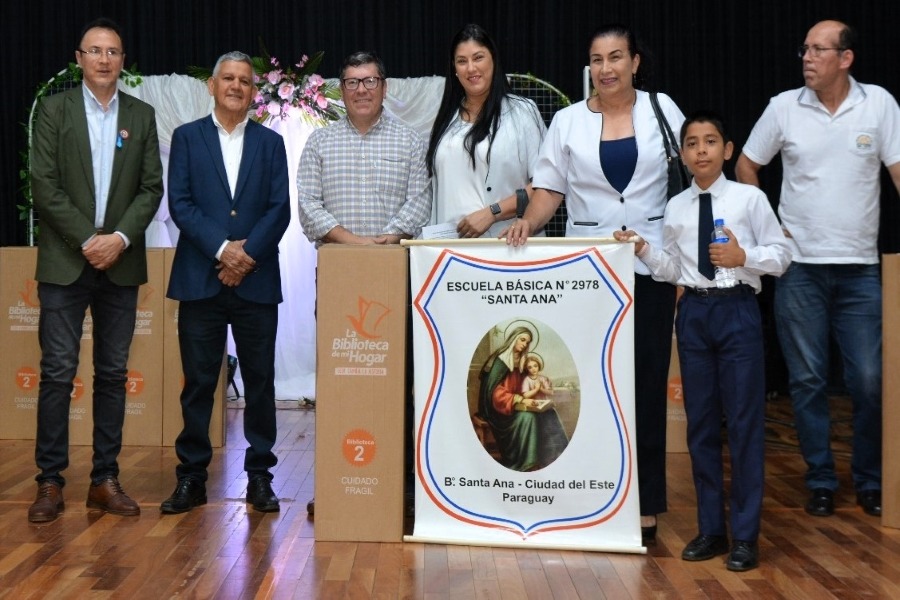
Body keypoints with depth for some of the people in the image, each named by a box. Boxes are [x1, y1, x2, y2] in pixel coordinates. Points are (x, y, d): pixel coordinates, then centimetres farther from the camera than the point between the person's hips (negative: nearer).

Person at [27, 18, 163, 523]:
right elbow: (45, 186, -4)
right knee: (58, 372, -2)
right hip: (65, 261, -2)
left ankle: (106, 478, 13)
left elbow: (152, 188, 4)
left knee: (113, 373, 5)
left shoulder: (142, 115, 9)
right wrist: (88, 241, -12)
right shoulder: (54, 109, 3)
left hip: (121, 262, 2)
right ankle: (51, 481, 6)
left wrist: (120, 238, -10)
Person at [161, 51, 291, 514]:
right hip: (200, 280, -1)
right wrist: (222, 249, -13)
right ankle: (191, 477, 13)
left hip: (257, 280, 1)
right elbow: (180, 203, -2)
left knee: (260, 381, 4)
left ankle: (260, 476, 14)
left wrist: (247, 254, -11)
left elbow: (280, 208, 2)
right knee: (198, 382, 3)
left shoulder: (270, 142, 11)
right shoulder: (187, 137, 8)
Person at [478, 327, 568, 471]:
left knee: (548, 414, -15)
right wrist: (521, 400, -29)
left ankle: (546, 457, -20)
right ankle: (525, 463, -29)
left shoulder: (521, 362, 12)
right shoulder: (500, 360, -13)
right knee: (526, 417, -34)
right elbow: (496, 393, -20)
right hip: (499, 408, -7)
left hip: (516, 406, 7)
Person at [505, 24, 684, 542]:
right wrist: (528, 222, -13)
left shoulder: (661, 109, 7)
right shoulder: (568, 121, 8)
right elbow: (550, 189, 6)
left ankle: (645, 503, 10)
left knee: (646, 382, 1)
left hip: (650, 266, 0)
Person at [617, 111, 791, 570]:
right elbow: (671, 268, 11)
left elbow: (781, 254, 1)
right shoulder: (675, 208, 9)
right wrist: (643, 251, -6)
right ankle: (710, 528, 22)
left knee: (744, 421, -1)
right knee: (700, 423, 9)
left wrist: (743, 257, -16)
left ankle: (744, 535, 10)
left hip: (738, 310, -4)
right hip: (693, 312, 4)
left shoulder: (750, 198, -1)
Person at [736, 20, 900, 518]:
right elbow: (746, 166, 12)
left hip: (860, 267, 0)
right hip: (799, 266, 1)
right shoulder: (784, 107, 1)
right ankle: (820, 481, 19)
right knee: (807, 380, 5)